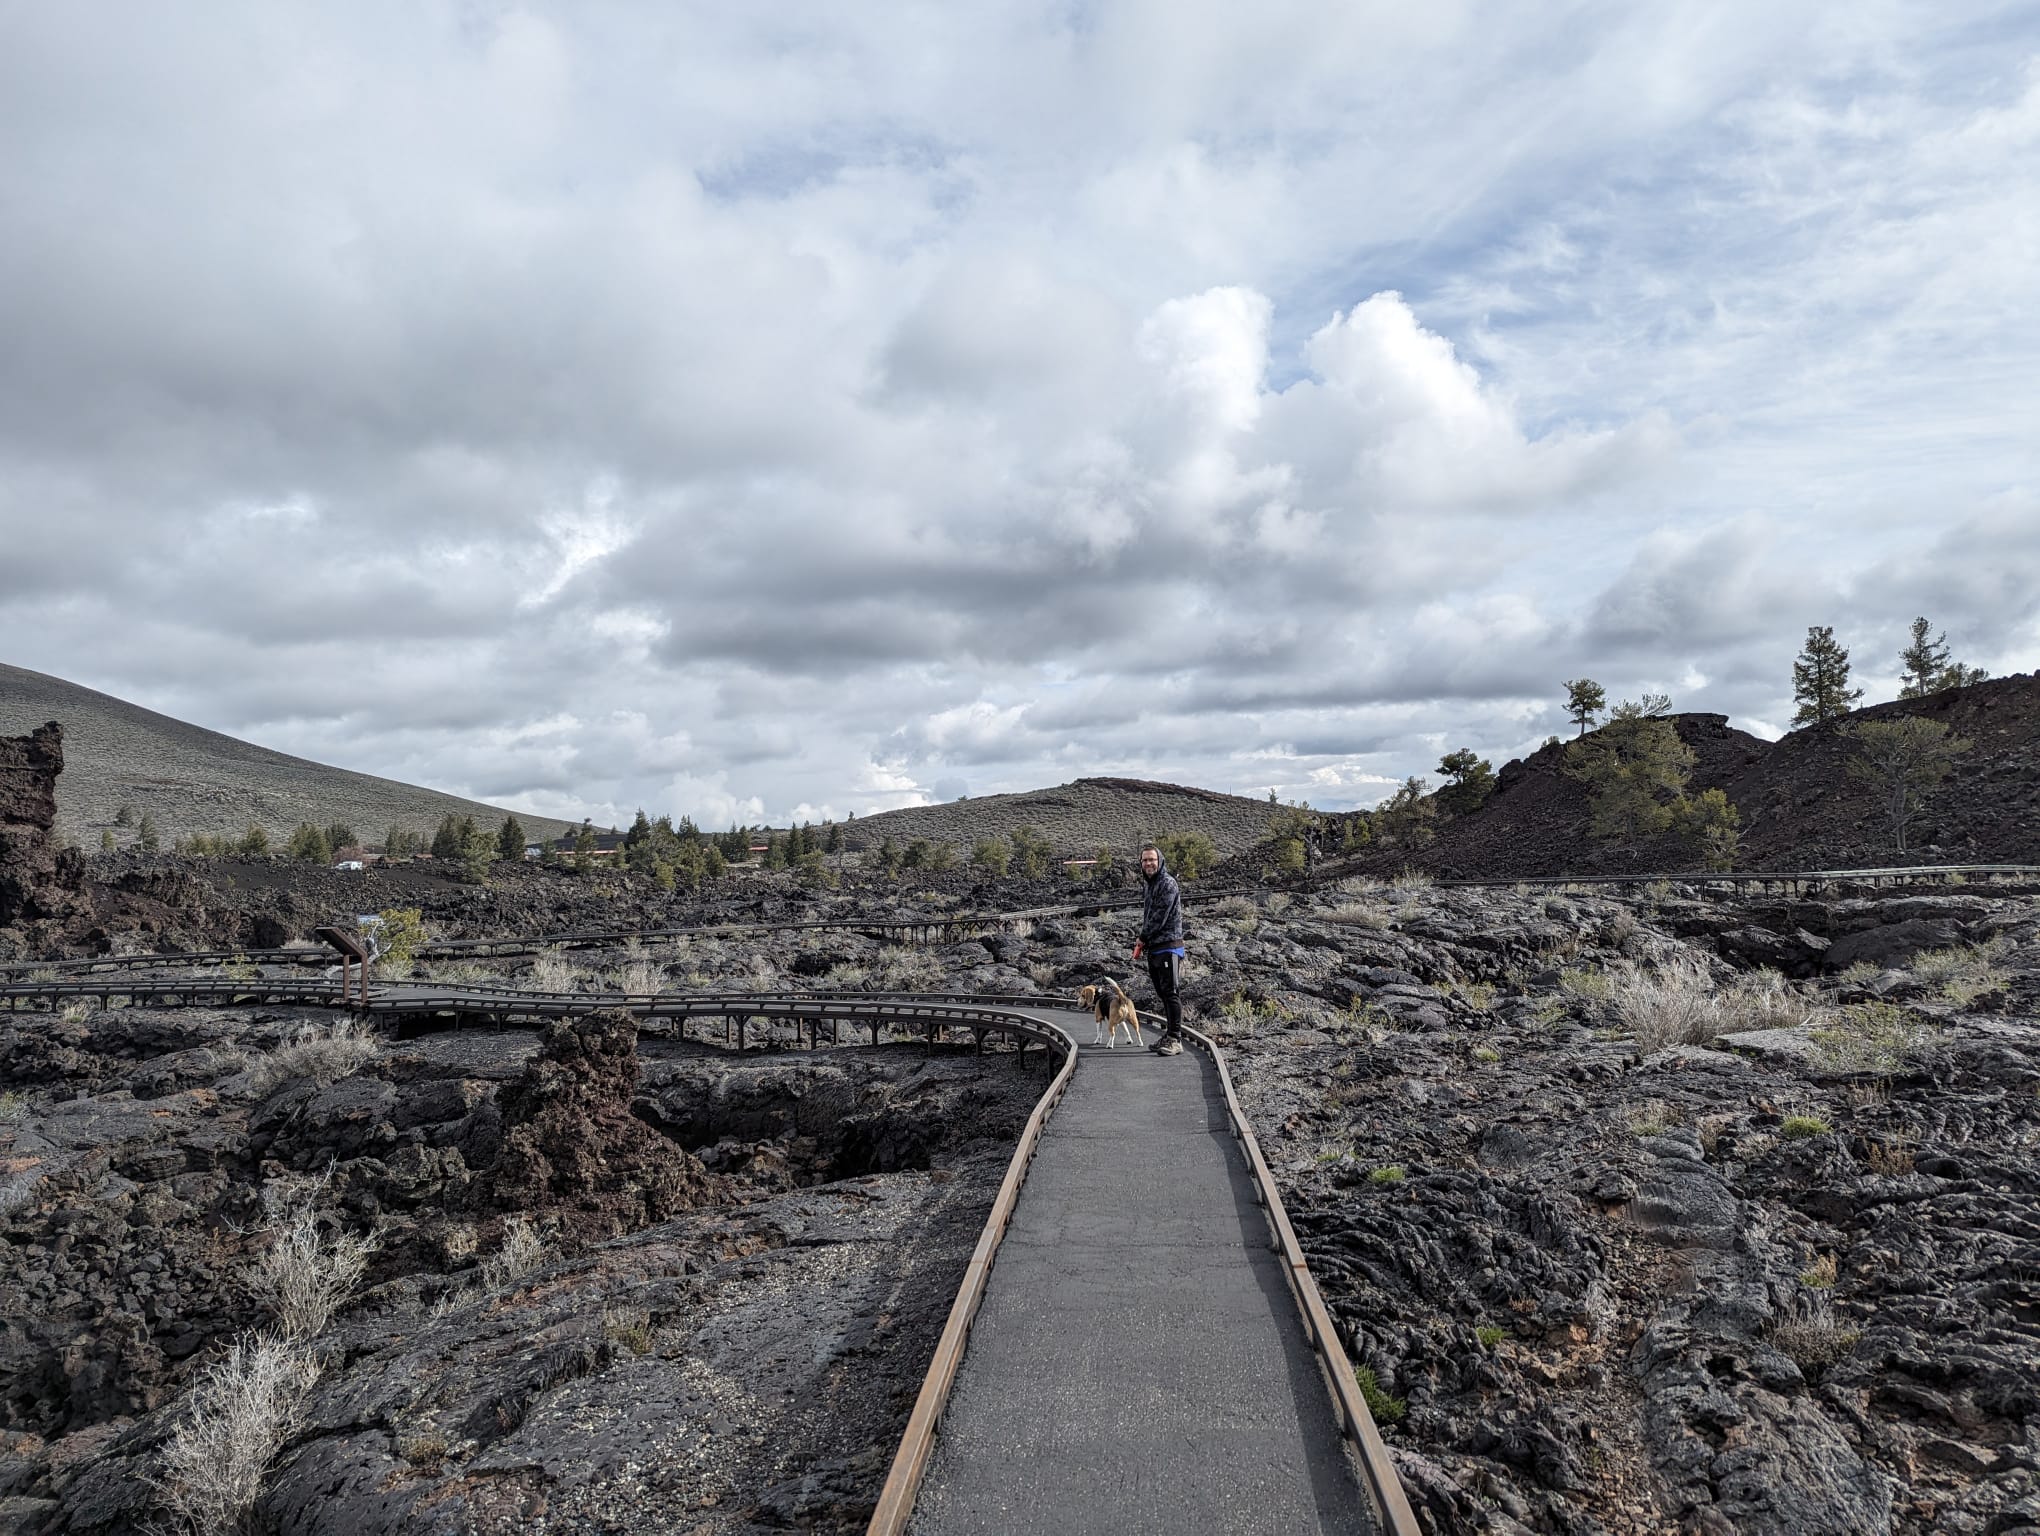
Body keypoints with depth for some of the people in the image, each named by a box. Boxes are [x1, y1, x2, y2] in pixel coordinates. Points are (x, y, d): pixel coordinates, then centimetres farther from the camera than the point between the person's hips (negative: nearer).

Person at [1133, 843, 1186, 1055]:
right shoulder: (1152, 884, 19)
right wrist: (1142, 943, 10)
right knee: (1162, 994, 13)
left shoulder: (1167, 883, -11)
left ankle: (1175, 1041, -13)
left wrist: (1143, 939, -5)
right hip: (1154, 949, 10)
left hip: (1168, 946, -10)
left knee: (1169, 993, -12)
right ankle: (1170, 1035, 20)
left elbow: (1159, 917, -16)